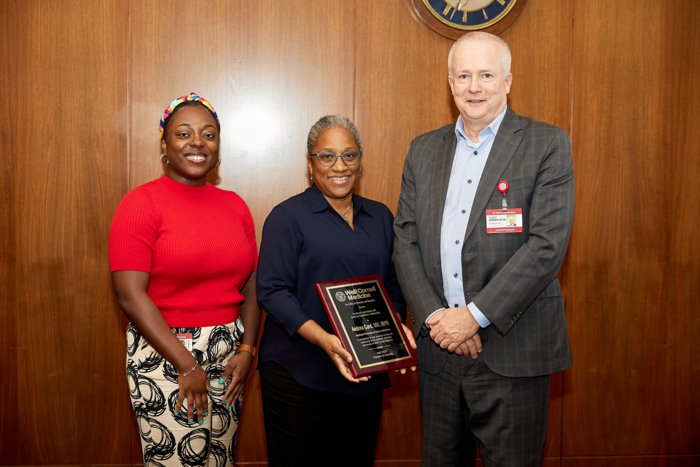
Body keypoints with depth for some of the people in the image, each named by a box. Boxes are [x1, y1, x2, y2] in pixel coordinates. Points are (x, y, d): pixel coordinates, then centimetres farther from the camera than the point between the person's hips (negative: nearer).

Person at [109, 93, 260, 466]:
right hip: (164, 354, -5)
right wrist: (187, 365, -15)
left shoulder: (234, 205, 7)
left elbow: (251, 284, 8)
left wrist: (246, 350, -4)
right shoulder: (141, 203, -8)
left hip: (229, 352, 5)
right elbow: (130, 295, -15)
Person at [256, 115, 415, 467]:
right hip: (297, 374, -4)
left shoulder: (380, 216, 10)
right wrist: (322, 338, -24)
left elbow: (393, 285, 14)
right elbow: (271, 290, -12)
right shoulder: (287, 216, -5)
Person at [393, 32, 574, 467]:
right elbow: (406, 241, 5)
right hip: (439, 346, 4)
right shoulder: (423, 150, 9)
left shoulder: (547, 145, -4)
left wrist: (475, 315, -16)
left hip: (512, 351, -4)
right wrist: (435, 316, -9)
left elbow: (548, 244, -13)